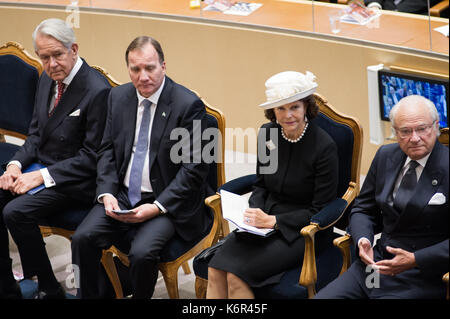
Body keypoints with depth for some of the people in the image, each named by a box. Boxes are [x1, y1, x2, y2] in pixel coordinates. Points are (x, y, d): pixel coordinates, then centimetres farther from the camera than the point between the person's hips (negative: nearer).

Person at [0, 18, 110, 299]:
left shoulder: (98, 91, -19)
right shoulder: (48, 79, 7)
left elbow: (92, 156, -17)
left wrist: (41, 176, -20)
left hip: (74, 179, -8)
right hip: (40, 167, 8)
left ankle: (49, 289, -7)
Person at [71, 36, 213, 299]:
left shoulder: (189, 105, -12)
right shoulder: (119, 97, 6)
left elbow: (194, 168, -12)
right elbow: (107, 149, 11)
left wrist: (157, 207, -18)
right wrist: (107, 193, -5)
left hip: (167, 202, -5)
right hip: (122, 196, 5)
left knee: (142, 253, -27)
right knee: (83, 238, -16)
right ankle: (87, 296, 5)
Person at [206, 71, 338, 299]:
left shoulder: (324, 146, -14)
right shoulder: (267, 133, 2)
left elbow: (320, 210, -11)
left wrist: (273, 220, -16)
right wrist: (255, 213, -6)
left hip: (301, 231, -5)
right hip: (265, 222, 5)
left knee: (237, 275, -25)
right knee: (215, 270, -20)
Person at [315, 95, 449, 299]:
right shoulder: (386, 156, 7)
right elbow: (363, 209, 16)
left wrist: (415, 260, -20)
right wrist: (363, 240, -5)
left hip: (421, 276, -5)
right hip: (377, 260, 6)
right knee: (321, 297, -7)